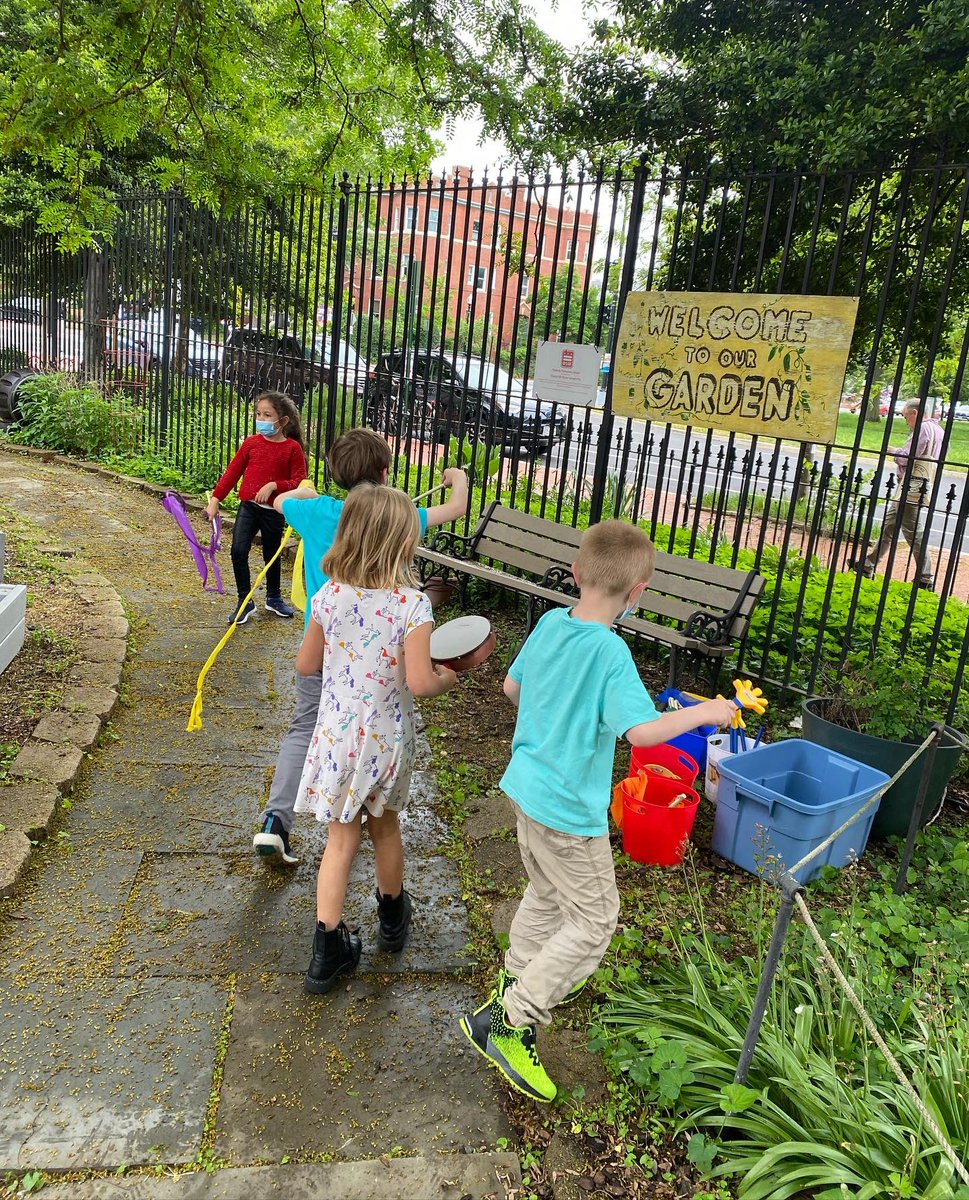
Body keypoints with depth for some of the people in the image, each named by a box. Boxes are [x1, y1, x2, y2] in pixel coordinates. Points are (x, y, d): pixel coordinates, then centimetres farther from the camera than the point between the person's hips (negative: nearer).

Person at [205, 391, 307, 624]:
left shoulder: (292, 448, -7)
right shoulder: (251, 443, 1)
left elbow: (299, 482, -9)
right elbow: (232, 472, 4)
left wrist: (274, 485, -22)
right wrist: (215, 499, 1)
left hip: (274, 511, -2)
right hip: (248, 507, 2)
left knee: (272, 555, 15)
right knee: (238, 552, -7)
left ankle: (274, 598, 36)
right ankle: (245, 602, 7)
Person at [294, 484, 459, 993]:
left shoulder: (330, 595, -8)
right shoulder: (412, 604, -20)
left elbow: (306, 664, 2)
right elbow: (419, 683, -24)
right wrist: (446, 679, -3)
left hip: (338, 733, 2)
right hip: (388, 736, -1)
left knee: (341, 839, 12)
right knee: (385, 826, 22)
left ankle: (328, 948, 12)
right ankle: (392, 918, 45)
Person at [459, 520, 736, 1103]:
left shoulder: (550, 623, -3)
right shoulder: (611, 652, -25)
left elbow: (512, 686, 9)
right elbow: (642, 730, -31)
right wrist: (705, 711, -17)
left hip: (527, 786, 8)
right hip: (569, 809, -8)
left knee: (547, 895, 28)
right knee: (594, 921, 8)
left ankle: (515, 983, 46)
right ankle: (508, 1022, 10)